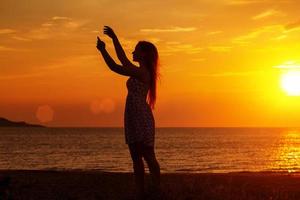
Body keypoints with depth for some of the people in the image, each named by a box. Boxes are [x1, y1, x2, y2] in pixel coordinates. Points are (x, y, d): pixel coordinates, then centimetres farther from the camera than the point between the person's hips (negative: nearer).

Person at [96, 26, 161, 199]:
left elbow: (123, 61, -21)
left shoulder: (143, 72, -11)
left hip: (142, 118, -10)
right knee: (136, 158, 8)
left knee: (149, 157, -5)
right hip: (133, 118, 10)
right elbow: (114, 67, 17)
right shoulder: (137, 72, 16)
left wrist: (115, 38, -17)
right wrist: (103, 50, 12)